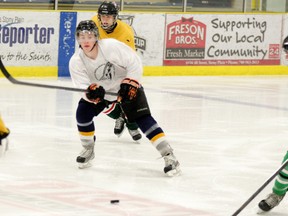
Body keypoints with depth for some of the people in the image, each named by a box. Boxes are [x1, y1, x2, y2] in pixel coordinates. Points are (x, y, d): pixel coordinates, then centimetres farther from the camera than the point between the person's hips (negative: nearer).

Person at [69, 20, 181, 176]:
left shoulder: (111, 46, -29)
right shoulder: (76, 62, -18)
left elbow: (134, 62, -23)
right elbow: (82, 87, -21)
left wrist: (129, 83, -29)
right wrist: (91, 91, -42)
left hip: (127, 86, -4)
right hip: (101, 89, 4)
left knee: (142, 118, -18)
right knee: (82, 113, -12)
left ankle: (168, 156, -21)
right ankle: (88, 150, 12)